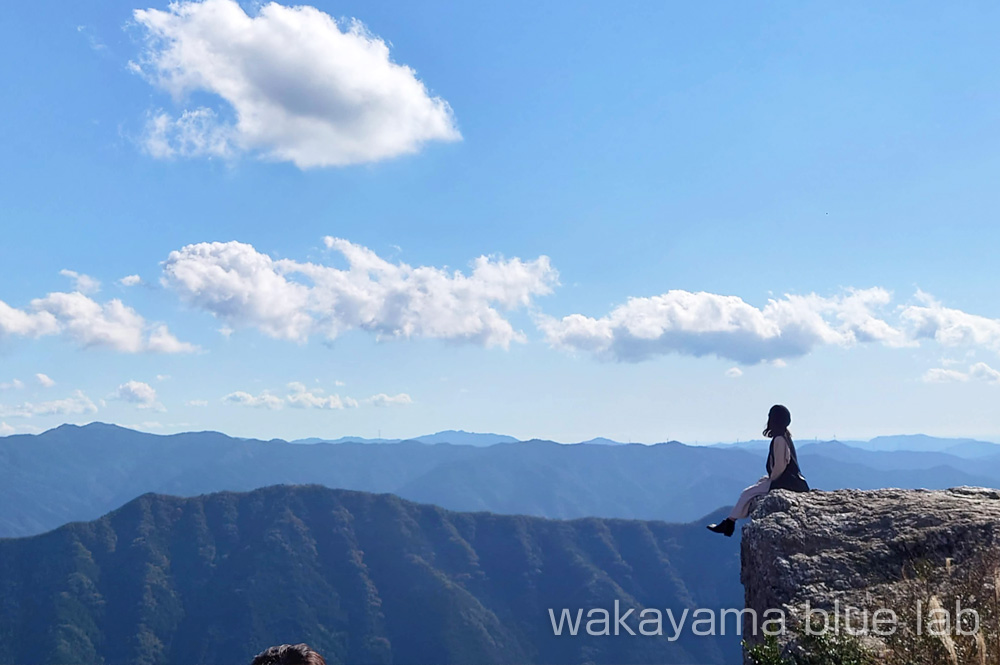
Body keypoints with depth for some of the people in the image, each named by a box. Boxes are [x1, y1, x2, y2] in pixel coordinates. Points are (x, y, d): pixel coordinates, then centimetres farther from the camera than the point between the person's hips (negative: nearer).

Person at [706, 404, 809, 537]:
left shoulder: (779, 439, -16)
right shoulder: (786, 436, 15)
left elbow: (780, 466, -20)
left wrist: (770, 480, -5)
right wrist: (769, 478, 13)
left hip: (784, 484, -9)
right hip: (792, 482, 9)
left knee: (748, 493, -2)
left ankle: (729, 523, 6)